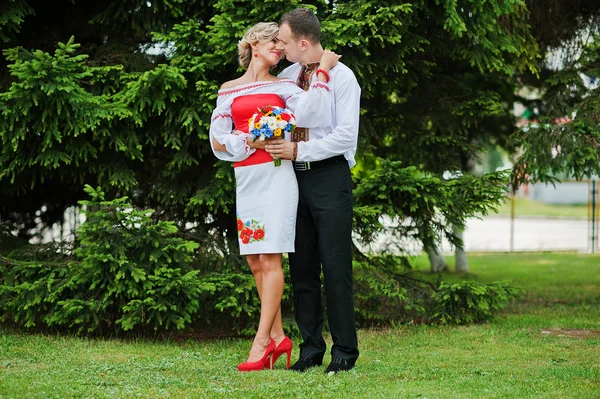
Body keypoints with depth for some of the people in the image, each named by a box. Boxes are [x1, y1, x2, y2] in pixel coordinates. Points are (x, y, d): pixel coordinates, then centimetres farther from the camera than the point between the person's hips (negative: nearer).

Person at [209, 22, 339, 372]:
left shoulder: (282, 86, 7)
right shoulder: (229, 90, 13)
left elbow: (308, 109, -13)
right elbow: (217, 140, 6)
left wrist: (324, 69, -9)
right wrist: (249, 142, -9)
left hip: (276, 176, -3)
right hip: (245, 178, 3)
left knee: (270, 260, -9)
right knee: (255, 263, 4)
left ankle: (262, 342, -11)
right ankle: (278, 336, 13)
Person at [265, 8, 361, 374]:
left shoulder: (341, 77, -7)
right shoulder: (286, 77, 11)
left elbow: (346, 137, -15)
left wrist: (299, 150, -16)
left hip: (329, 177, -6)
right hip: (296, 178, 6)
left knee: (336, 267, -4)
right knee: (302, 267, 7)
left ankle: (344, 351, 3)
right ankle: (311, 348, 14)